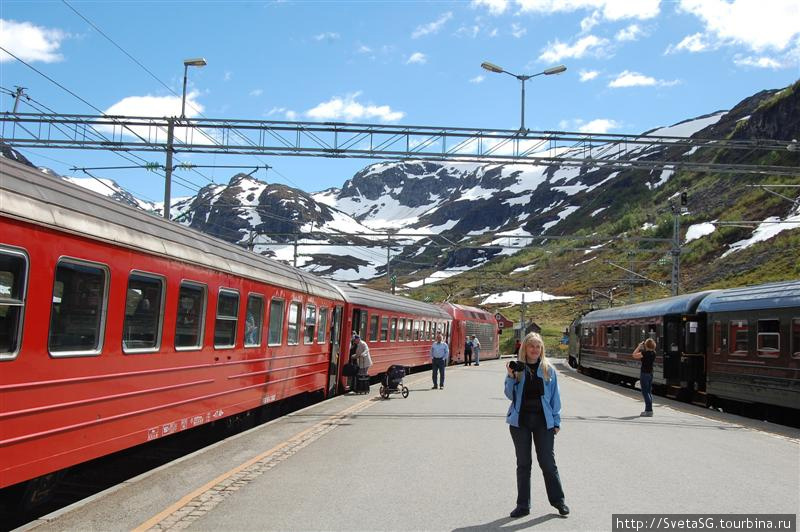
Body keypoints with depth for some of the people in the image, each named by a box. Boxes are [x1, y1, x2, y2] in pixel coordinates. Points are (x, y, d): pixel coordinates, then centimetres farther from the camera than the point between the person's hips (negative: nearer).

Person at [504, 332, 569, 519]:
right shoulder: (517, 368, 0)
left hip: (543, 421, -1)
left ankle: (558, 500, 21)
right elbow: (510, 395, 0)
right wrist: (511, 377, -16)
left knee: (548, 462, 3)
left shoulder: (549, 369, 1)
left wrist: (556, 421, 2)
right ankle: (523, 505, 18)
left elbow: (555, 396, 5)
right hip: (520, 421, 1)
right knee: (523, 463, 9)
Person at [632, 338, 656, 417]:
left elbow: (634, 355, -11)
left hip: (644, 373, -8)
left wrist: (639, 347, -5)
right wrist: (641, 348, 14)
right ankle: (648, 410, 21)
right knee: (649, 392, 14)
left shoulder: (645, 353, -19)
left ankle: (649, 411, -7)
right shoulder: (653, 353, 4)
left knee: (645, 392, -4)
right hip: (650, 373, 8)